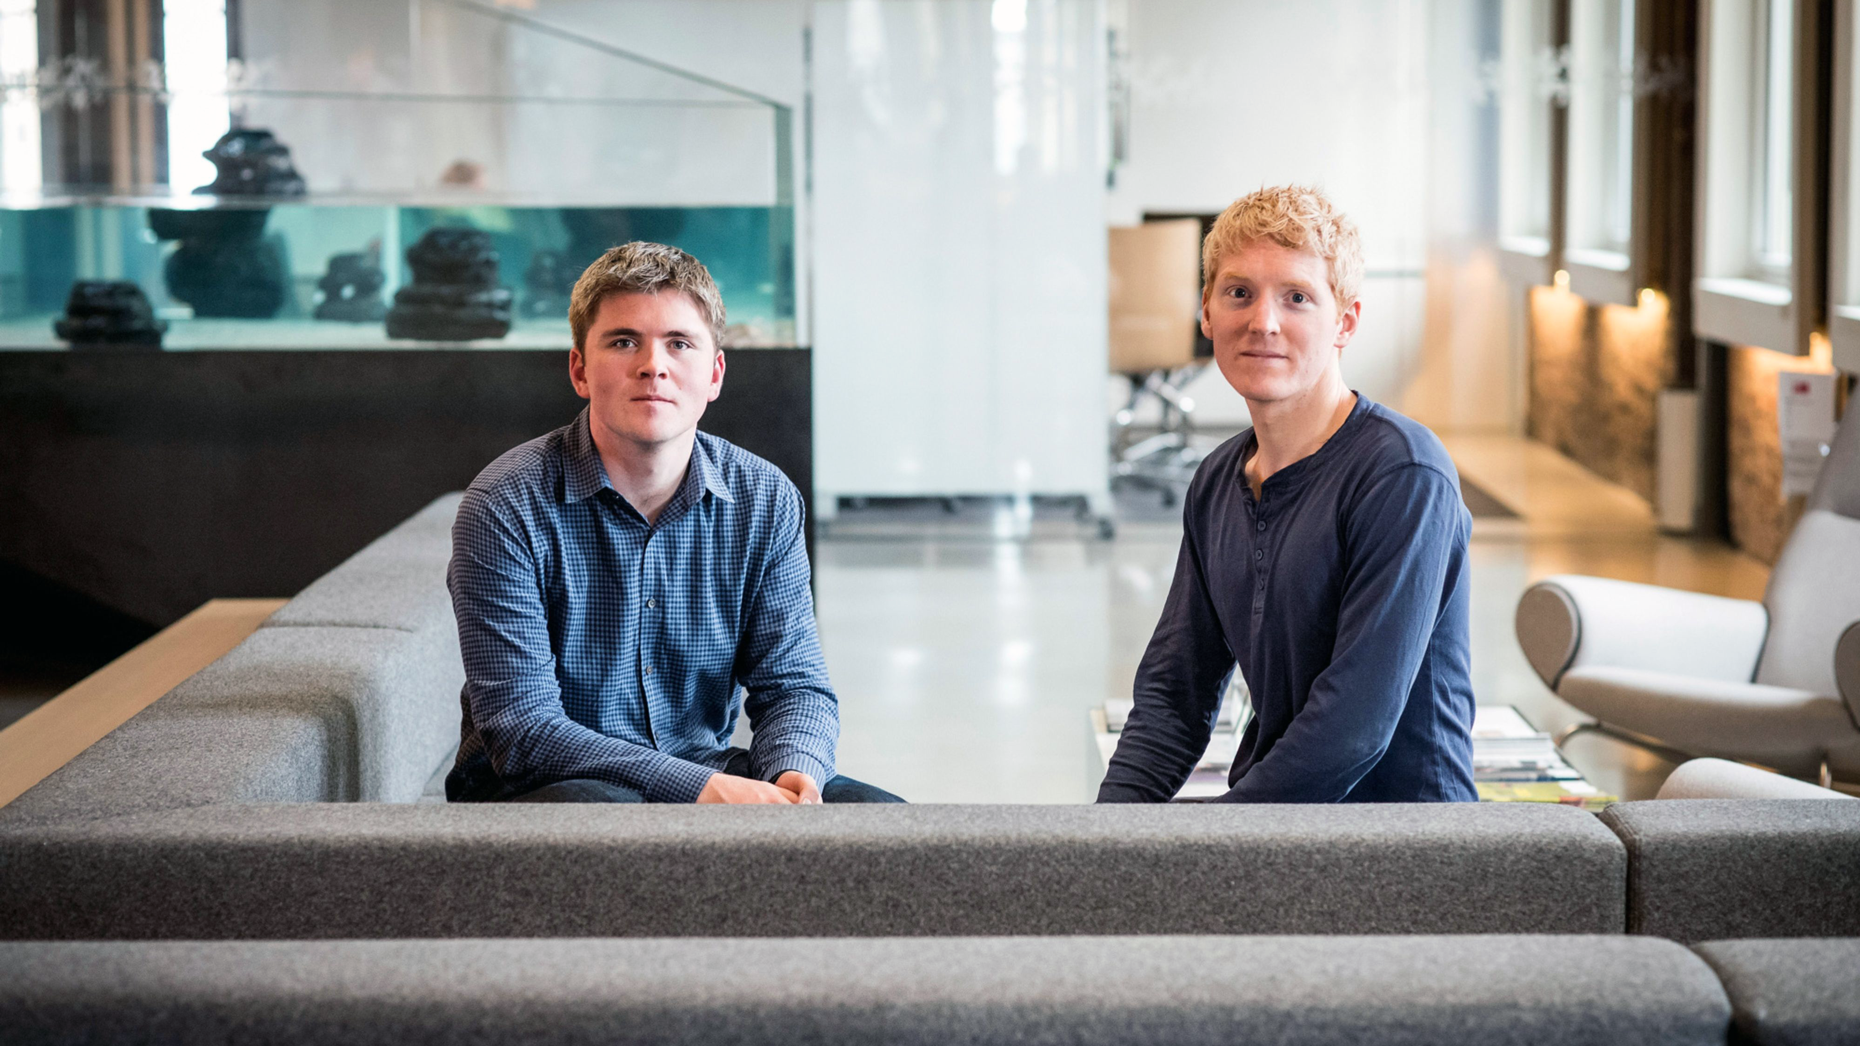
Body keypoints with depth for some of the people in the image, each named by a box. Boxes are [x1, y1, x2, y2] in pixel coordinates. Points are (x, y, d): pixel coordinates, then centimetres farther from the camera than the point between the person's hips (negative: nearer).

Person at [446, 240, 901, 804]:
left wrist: (794, 772, -22)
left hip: (707, 775, 5)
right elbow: (522, 726, -19)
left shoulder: (765, 502, 0)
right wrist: (698, 789, -30)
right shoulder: (506, 506, -14)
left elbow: (792, 682, 4)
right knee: (596, 806, -38)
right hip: (539, 782, -4)